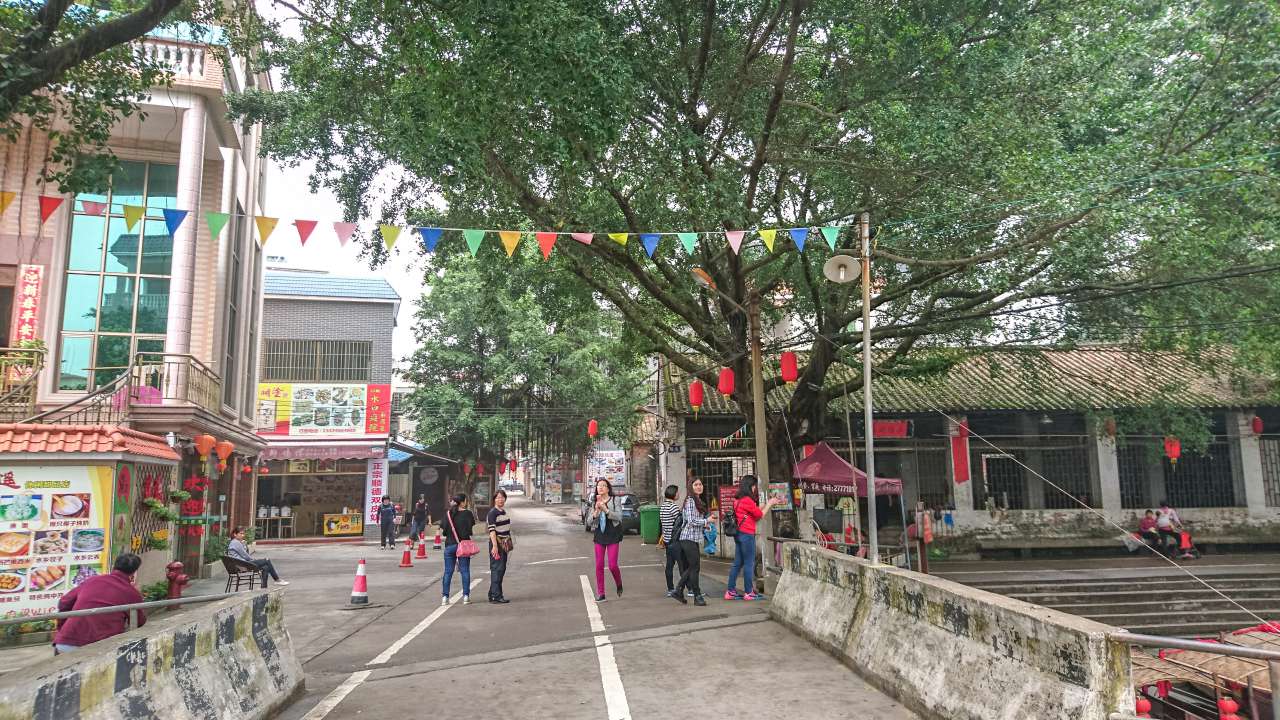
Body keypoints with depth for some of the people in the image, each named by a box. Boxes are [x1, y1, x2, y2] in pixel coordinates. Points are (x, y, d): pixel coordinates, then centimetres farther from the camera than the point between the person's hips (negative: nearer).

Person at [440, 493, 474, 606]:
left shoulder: (447, 513, 0)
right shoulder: (467, 513, -6)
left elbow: (444, 531, -2)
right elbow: (470, 530, -8)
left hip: (449, 545, 2)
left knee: (448, 571, 8)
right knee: (465, 571, 6)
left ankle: (445, 597, 6)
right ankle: (466, 596, 5)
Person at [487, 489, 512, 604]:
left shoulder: (504, 511, 15)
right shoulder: (492, 512, -12)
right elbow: (492, 530, -20)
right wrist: (495, 546, -27)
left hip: (504, 544, 9)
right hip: (496, 543, -9)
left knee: (502, 569, 11)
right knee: (497, 568, -10)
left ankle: (492, 594, 18)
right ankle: (496, 596, -8)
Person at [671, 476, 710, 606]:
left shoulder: (698, 501, 17)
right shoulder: (690, 501, -12)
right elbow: (691, 521, -19)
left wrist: (704, 526, 8)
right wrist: (706, 521, -11)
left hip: (694, 538, 10)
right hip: (689, 538, -9)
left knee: (690, 568, 13)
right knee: (695, 567, -4)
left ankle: (678, 591, 20)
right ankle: (697, 596, 2)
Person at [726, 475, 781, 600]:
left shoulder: (738, 499, 12)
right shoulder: (747, 500, -15)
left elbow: (756, 510, 16)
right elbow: (760, 514, -5)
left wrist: (769, 503, 18)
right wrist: (769, 504, 8)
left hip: (739, 534, 9)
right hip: (747, 534, -9)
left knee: (737, 563, 11)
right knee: (749, 563, -1)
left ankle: (731, 591, 13)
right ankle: (749, 592, 4)